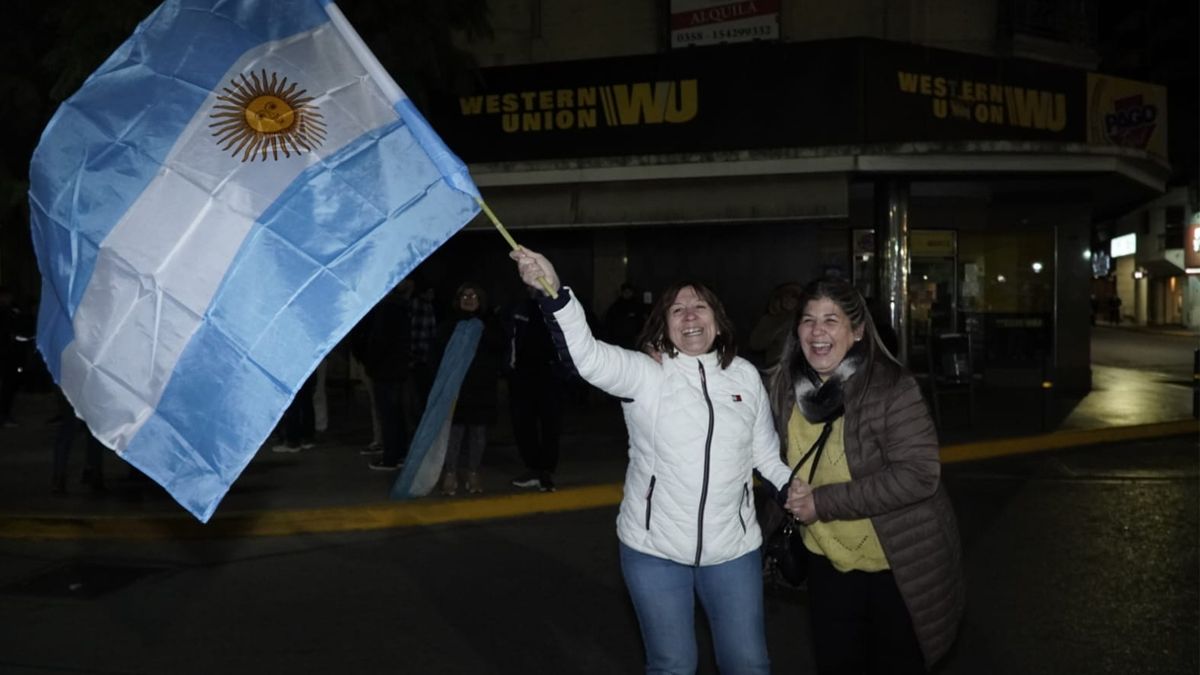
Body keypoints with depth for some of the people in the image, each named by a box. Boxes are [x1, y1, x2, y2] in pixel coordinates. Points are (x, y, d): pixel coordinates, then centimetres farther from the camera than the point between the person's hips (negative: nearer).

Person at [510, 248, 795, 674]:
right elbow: (588, 356, -28)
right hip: (654, 549, -2)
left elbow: (766, 453, 11)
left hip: (733, 549, 3)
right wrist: (555, 294, -44)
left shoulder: (745, 375, 2)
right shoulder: (643, 373, -9)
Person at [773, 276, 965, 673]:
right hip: (829, 562, 5)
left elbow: (917, 474, -27)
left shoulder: (890, 387, -22)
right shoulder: (787, 386, -3)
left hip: (899, 565, -5)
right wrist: (791, 498, -5)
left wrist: (824, 502, -26)